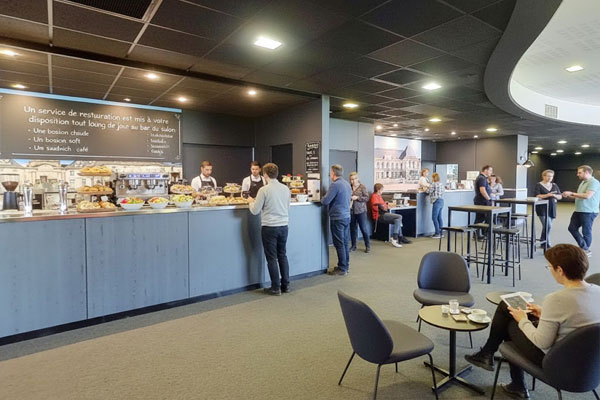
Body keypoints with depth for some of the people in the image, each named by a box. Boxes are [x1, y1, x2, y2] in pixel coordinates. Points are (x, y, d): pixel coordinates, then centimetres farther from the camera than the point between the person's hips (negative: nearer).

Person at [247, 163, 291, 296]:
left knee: (271, 258, 6)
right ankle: (285, 285, 23)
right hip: (284, 226, 5)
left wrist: (250, 201, 12)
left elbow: (255, 211, -9)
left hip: (269, 227, -5)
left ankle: (276, 288, 13)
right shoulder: (286, 188, 3)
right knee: (282, 255, 16)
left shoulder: (264, 190, -13)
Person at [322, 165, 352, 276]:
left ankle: (342, 269, 5)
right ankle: (346, 266, 23)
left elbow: (325, 201, -19)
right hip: (347, 216, 8)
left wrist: (322, 198, 4)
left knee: (339, 244, -1)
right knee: (345, 242, 14)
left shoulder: (335, 185, -16)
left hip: (337, 218, -8)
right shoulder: (347, 183, 11)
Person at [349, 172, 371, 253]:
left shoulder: (362, 187, -3)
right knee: (353, 229, 9)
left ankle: (368, 246, 13)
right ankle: (353, 246, 21)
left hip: (361, 211, -3)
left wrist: (357, 198, -16)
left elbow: (367, 198, -7)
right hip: (351, 211, 3)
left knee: (364, 228, 0)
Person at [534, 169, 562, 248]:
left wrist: (555, 195, -10)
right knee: (548, 226, -14)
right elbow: (536, 196, -10)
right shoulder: (538, 185, -1)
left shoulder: (554, 185, 14)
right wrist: (547, 195, -21)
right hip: (542, 209, -5)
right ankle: (547, 244, -3)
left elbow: (560, 196, 12)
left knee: (546, 226, 5)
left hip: (552, 208, 5)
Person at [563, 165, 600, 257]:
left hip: (588, 212, -9)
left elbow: (587, 196, -24)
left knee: (586, 232, 2)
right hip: (578, 211, 9)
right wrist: (569, 196, 6)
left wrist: (571, 193, -18)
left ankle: (586, 251, 18)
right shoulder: (583, 183, 16)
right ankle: (584, 247, 17)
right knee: (572, 228, 8)